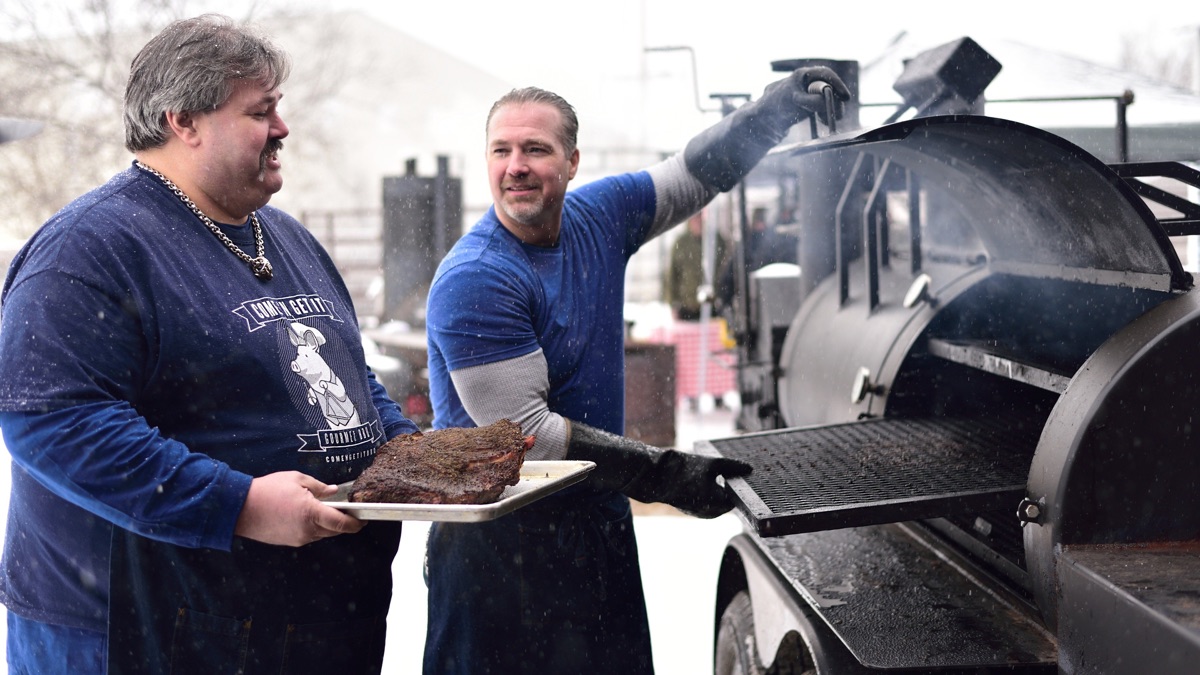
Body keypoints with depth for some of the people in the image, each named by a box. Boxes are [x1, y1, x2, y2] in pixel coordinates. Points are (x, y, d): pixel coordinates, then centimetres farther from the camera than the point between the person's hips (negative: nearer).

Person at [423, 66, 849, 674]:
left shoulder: (599, 218, 2)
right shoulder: (474, 281, -20)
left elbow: (697, 175, 17)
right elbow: (525, 433, -22)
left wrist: (773, 110, 2)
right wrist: (665, 474, -20)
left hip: (598, 519, 7)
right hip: (500, 540, -7)